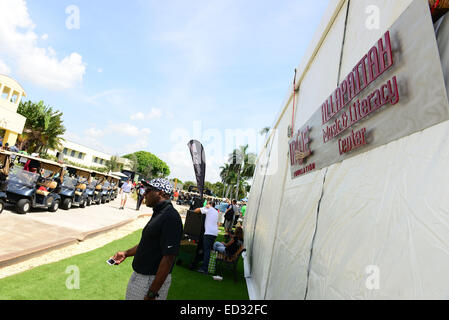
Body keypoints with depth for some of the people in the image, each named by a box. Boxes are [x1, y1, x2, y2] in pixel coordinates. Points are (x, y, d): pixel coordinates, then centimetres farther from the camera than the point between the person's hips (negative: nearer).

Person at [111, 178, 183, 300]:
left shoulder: (171, 217, -25)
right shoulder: (158, 214, 8)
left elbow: (168, 257, -27)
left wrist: (152, 294, -23)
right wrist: (126, 253, 18)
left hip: (154, 280, -9)